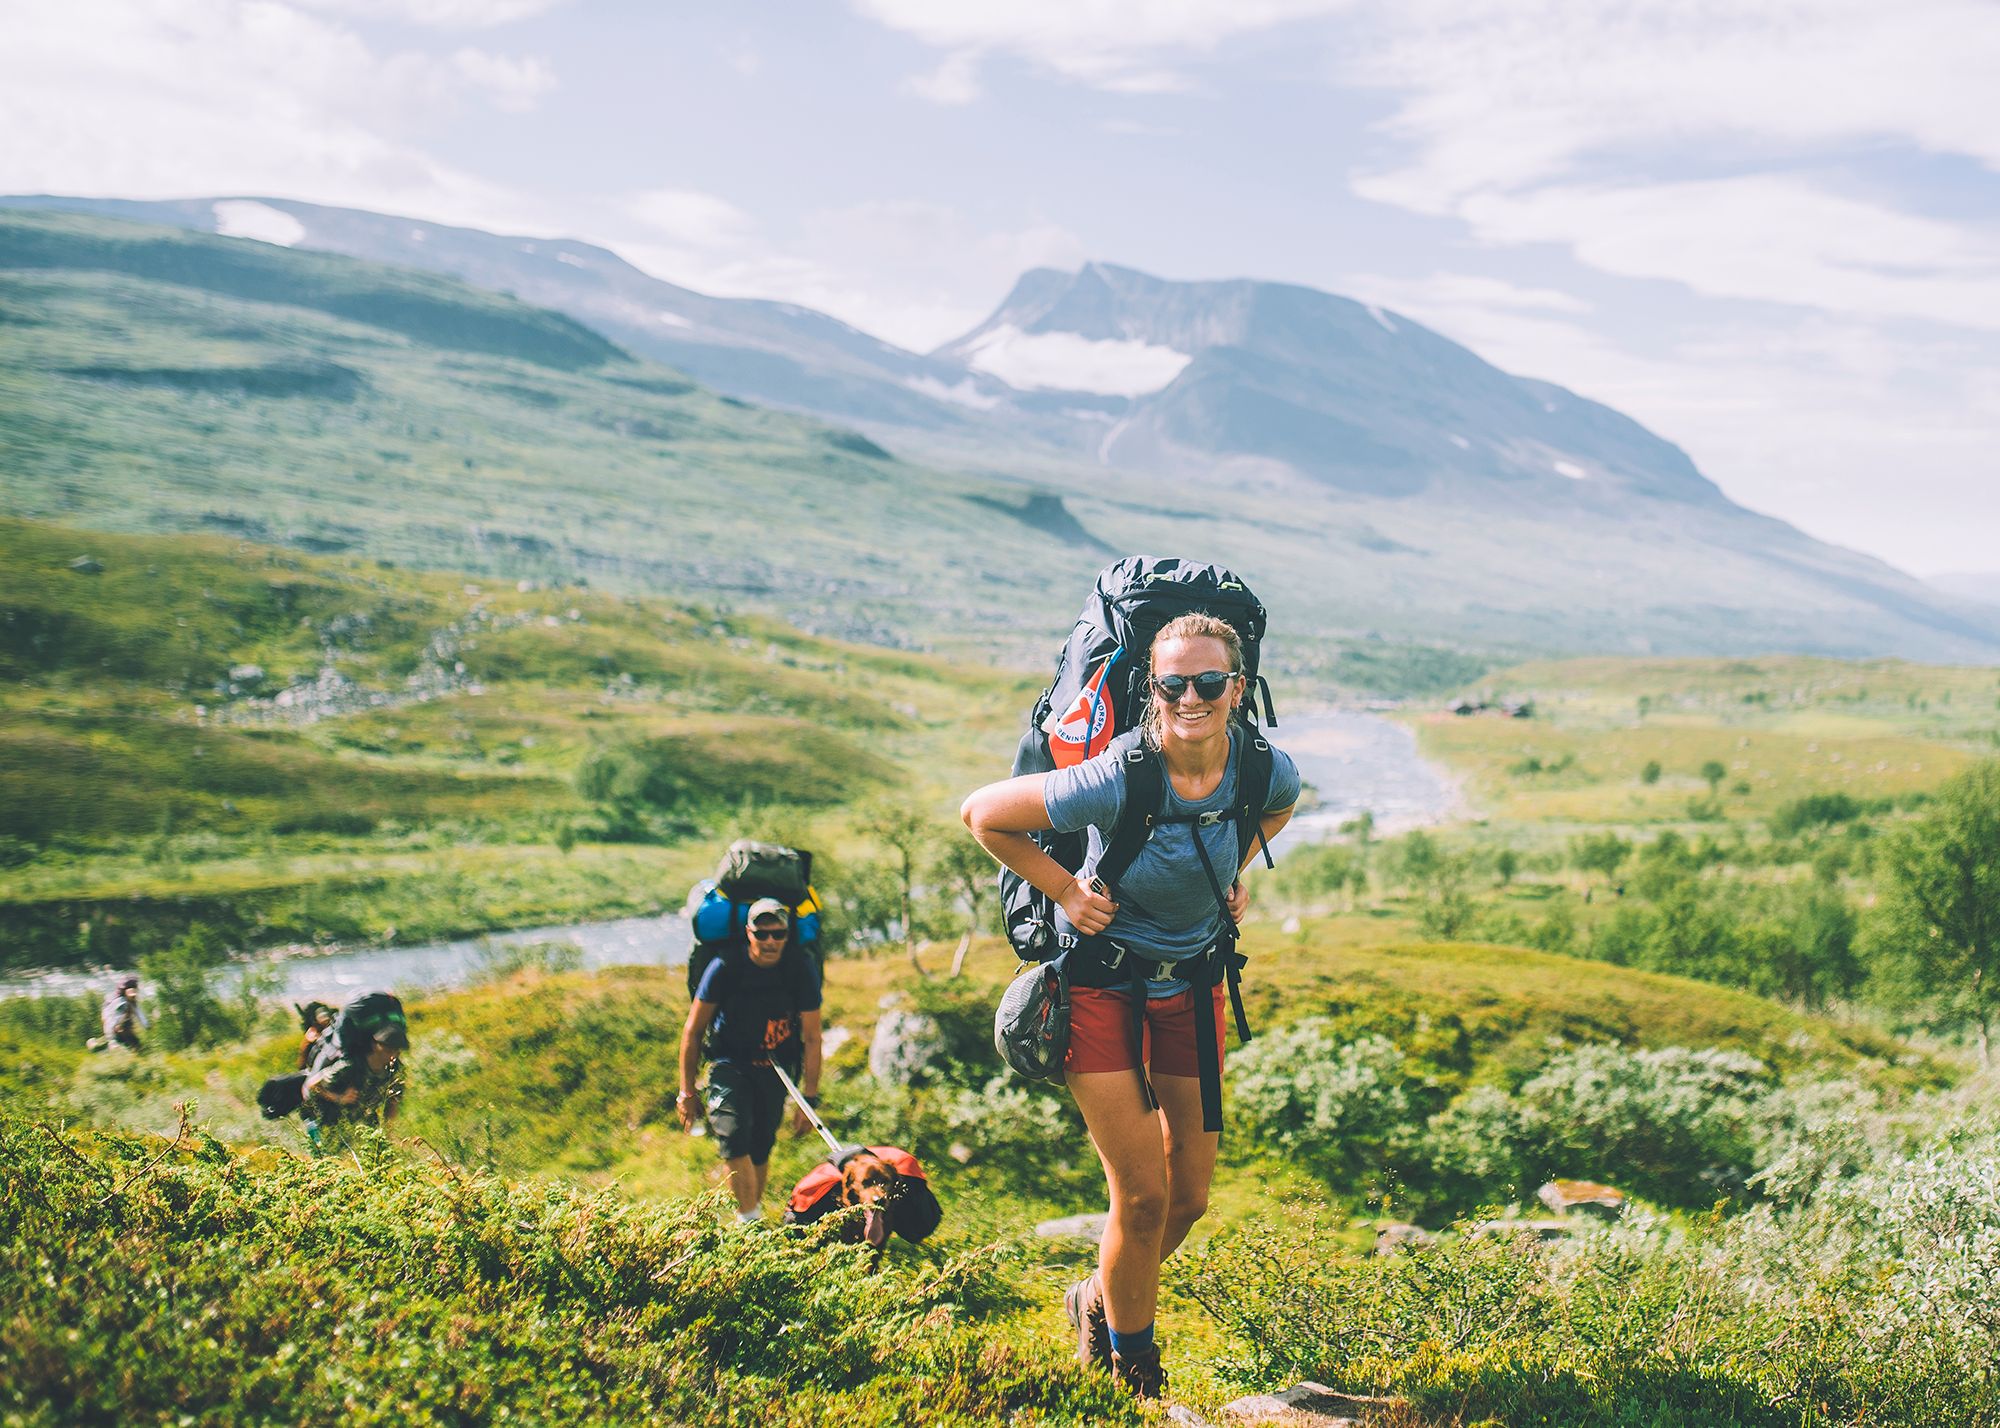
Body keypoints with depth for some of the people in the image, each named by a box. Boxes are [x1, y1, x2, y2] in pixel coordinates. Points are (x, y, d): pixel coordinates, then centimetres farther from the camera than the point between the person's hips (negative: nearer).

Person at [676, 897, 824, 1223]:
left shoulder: (802, 969, -14)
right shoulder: (725, 966, -17)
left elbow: (812, 1038, -7)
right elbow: (693, 1031, -7)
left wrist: (810, 1099, -9)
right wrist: (686, 1092, -5)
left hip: (775, 1068, 2)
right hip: (729, 1063, -2)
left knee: (761, 1147, 6)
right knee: (733, 1134, -23)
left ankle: (754, 1210, 27)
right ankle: (749, 1220, -20)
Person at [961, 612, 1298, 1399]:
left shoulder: (1268, 770, -16)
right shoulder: (1111, 781, -29)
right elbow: (981, 812, -15)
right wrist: (1063, 888, -14)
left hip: (1193, 981, 5)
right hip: (1102, 981, -5)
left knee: (1191, 1195, 10)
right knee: (1143, 1195, -6)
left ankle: (1101, 1301, 39)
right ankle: (1127, 1356, 21)